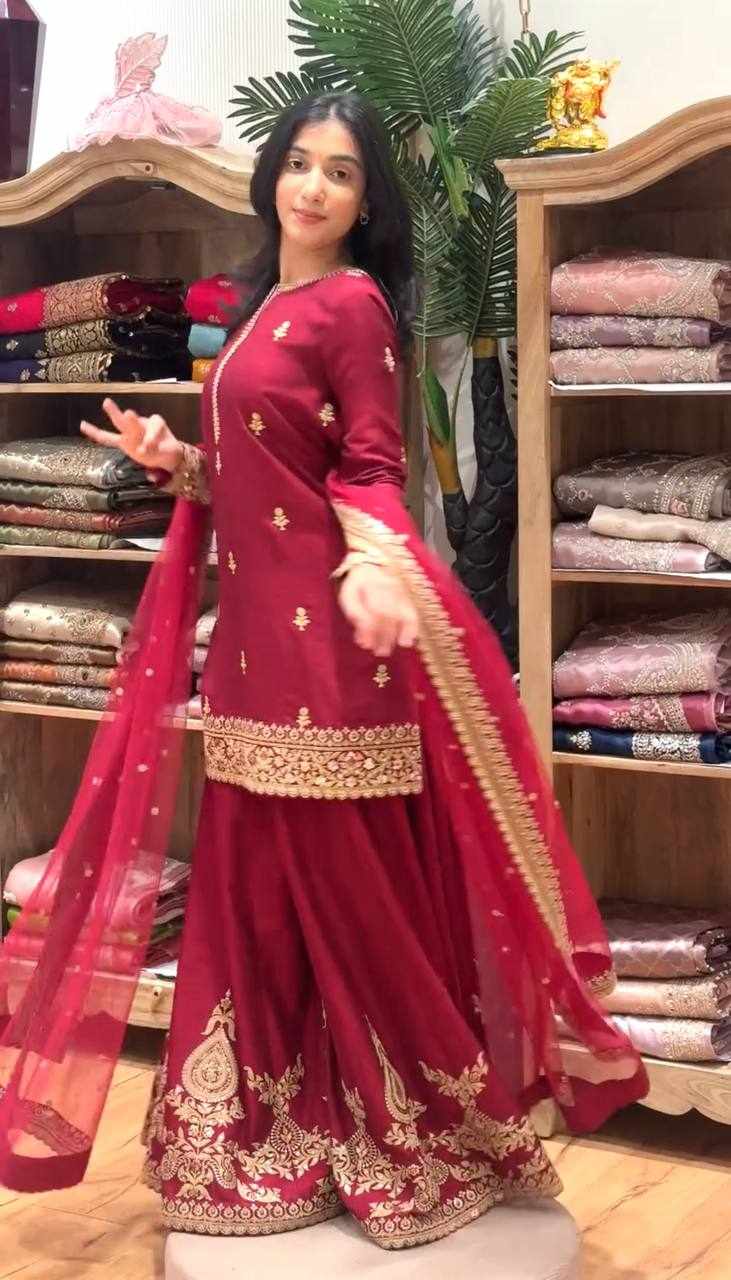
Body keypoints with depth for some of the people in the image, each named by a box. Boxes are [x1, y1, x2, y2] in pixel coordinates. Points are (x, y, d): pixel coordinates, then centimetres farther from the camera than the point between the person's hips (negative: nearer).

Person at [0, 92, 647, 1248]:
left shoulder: (353, 304, -6)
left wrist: (375, 567, -30)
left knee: (351, 881, -1)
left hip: (326, 632, -8)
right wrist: (176, 462, 4)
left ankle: (398, 1138, 14)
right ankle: (278, 1138, 24)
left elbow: (368, 472, -12)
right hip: (256, 628, 8)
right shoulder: (264, 307, 18)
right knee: (258, 881, 12)